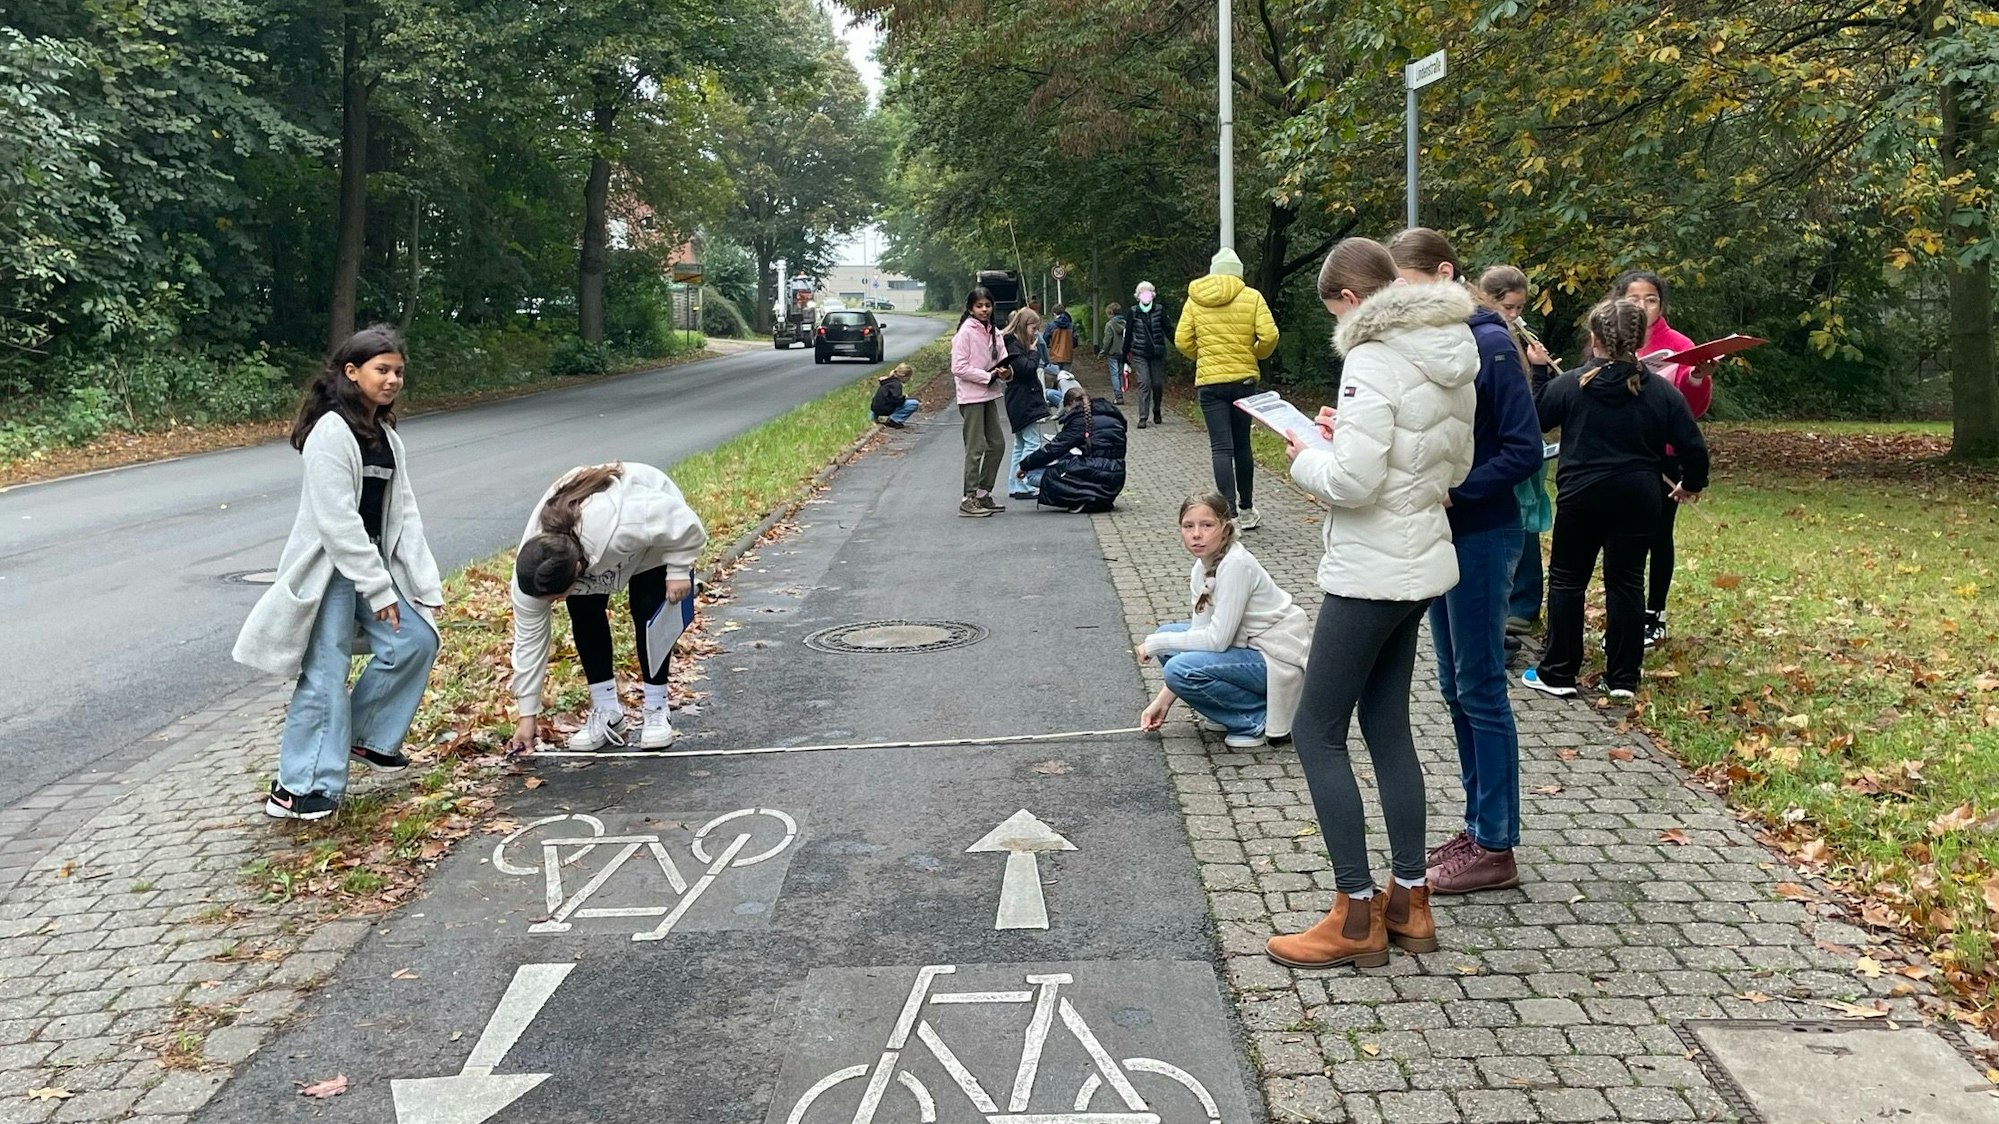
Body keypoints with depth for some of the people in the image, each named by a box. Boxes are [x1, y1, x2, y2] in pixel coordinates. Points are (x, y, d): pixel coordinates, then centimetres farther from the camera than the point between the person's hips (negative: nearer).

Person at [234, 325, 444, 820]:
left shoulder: (387, 438, 10)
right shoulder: (332, 433, -16)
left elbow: (403, 513, 7)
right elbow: (338, 521, -21)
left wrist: (424, 582, -1)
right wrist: (380, 589, -19)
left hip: (370, 564, 8)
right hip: (328, 570, -8)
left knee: (416, 640, 3)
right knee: (325, 676, -6)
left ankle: (366, 737, 20)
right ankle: (297, 789, 2)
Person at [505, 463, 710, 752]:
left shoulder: (620, 526, -47)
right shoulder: (532, 569, -30)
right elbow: (529, 637, -20)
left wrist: (678, 570, -25)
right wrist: (528, 713, -17)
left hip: (657, 533, -3)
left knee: (648, 613, -12)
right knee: (583, 614, -9)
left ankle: (656, 710, 1)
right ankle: (606, 712, 2)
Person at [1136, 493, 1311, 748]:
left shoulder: (1236, 565, -23)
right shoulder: (1203, 567, 3)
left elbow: (1217, 639, -25)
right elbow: (1200, 632, 3)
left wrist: (1155, 643, -14)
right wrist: (1163, 700, -1)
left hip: (1278, 661, -9)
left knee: (1180, 669, -23)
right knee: (1168, 635, 7)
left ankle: (1260, 720, -6)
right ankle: (1229, 714, 11)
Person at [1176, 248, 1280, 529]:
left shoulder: (1195, 299, 2)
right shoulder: (1252, 297, -2)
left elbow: (1182, 341, -2)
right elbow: (1269, 336, -10)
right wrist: (1256, 355, 9)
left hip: (1209, 382, -1)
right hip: (1244, 380, 1)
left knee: (1221, 448, -3)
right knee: (1242, 446, 13)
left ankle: (1230, 513, -14)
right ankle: (1246, 510, 23)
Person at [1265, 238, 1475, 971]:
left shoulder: (1374, 361, -19)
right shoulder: (1453, 359, 9)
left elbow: (1352, 482, -25)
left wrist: (1305, 459, -5)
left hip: (1371, 574, -9)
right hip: (1420, 562, 9)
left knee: (1317, 732, 1)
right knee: (1388, 727, 16)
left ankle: (1357, 917, 5)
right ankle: (1409, 903, 22)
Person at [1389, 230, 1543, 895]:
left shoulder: (1490, 345, -15)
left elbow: (1524, 450, -16)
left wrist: (1451, 492, -22)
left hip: (1482, 536, -8)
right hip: (1439, 535, 8)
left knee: (1480, 689, -1)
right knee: (1455, 687, 14)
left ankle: (1496, 849, 10)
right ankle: (1479, 828, 26)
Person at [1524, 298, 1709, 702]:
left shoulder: (1569, 384, -8)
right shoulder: (1662, 391, -2)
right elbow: (1693, 447, -1)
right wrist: (1692, 484, 18)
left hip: (1581, 496, -2)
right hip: (1638, 498, 2)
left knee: (1567, 579, 10)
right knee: (1627, 582, 10)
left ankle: (1557, 673, 12)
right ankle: (1623, 677, 13)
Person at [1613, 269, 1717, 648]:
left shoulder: (1679, 346, -5)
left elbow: (1693, 410, -7)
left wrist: (1698, 378, -25)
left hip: (1665, 459, -2)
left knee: (1658, 536, 7)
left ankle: (1654, 615, 19)